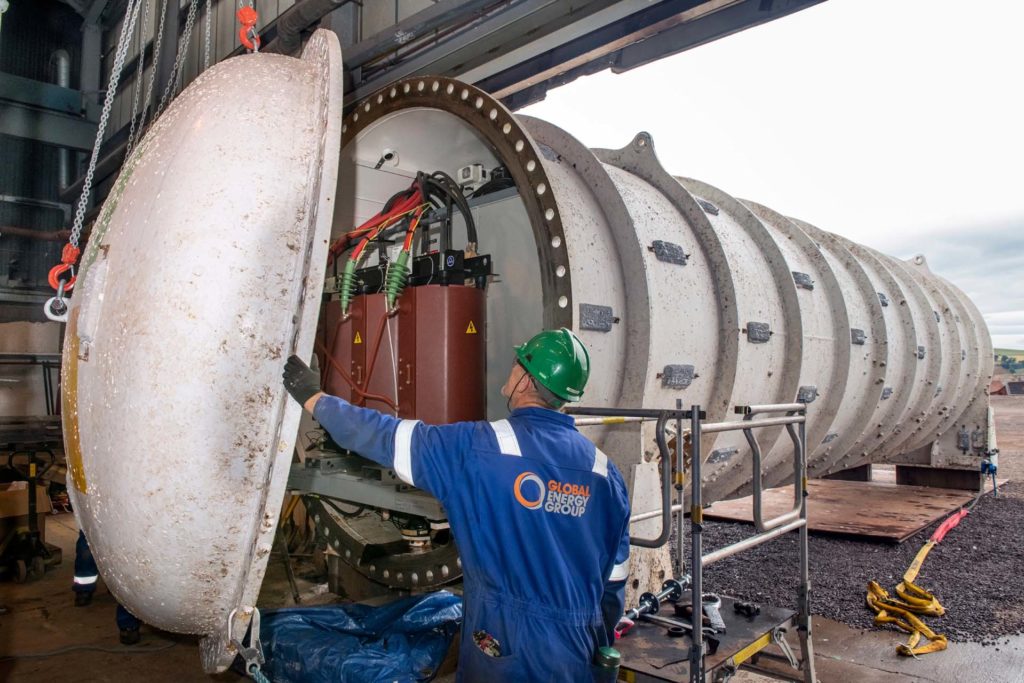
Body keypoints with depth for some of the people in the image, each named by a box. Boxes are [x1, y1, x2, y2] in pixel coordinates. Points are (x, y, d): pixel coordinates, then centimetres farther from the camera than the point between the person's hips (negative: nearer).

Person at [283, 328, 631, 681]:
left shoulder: (477, 447, -16)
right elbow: (613, 580, 3)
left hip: (503, 644, -3)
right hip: (575, 654, 4)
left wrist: (314, 398, 7)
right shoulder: (604, 471, -5)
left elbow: (385, 437, -8)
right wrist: (601, 651, 18)